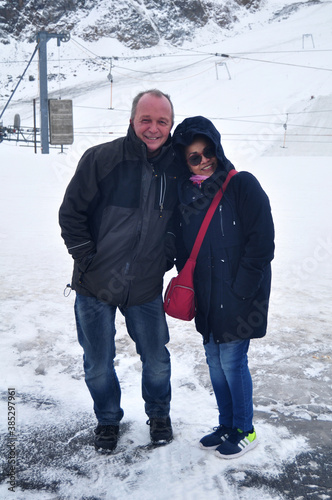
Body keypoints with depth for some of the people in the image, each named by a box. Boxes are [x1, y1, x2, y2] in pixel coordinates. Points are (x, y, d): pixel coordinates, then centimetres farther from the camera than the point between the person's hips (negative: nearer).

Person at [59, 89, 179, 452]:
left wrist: (166, 259, 3)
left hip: (146, 289, 2)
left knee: (156, 360, 14)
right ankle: (108, 419, 40)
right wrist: (87, 259, -10)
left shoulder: (177, 167, -3)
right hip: (95, 286, -1)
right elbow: (71, 213, -6)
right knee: (98, 364, 13)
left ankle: (159, 414, 42)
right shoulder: (100, 159, -11)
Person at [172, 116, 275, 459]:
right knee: (214, 360, 15)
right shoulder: (185, 192, 7)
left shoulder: (242, 185, -11)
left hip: (238, 297, -6)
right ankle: (226, 425, 34)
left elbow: (261, 241, -15)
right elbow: (182, 243, 16)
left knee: (232, 361, 1)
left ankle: (245, 431, 23)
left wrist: (239, 289, -15)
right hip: (206, 297, 6)